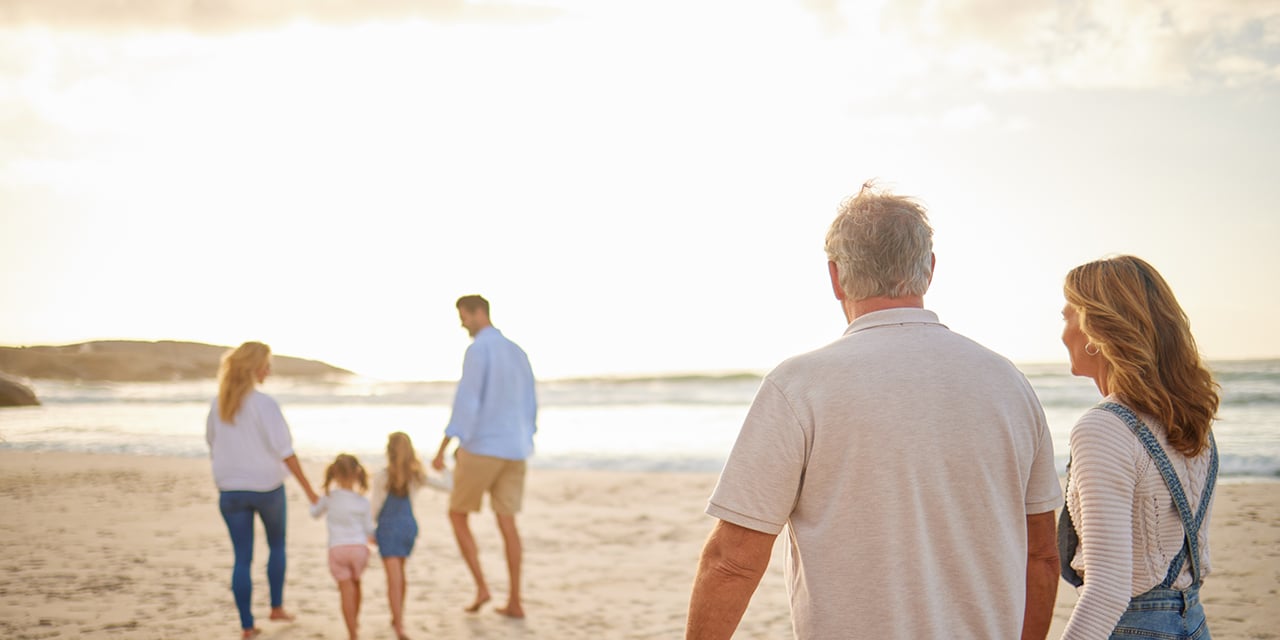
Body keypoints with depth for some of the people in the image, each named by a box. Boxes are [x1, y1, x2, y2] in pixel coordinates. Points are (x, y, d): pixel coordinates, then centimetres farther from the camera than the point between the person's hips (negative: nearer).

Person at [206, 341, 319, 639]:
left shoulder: (219, 404, 0)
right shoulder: (264, 404, -17)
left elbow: (213, 448, 10)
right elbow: (285, 452, -17)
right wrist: (309, 490, -11)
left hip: (230, 490, 3)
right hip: (267, 487, -3)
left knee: (242, 559, 9)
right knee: (277, 545, 22)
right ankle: (277, 606, 27)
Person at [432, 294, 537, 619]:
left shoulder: (478, 349, -12)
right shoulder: (518, 352, 15)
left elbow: (466, 402, -20)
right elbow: (530, 407, 18)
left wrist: (443, 449, -18)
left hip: (481, 447, -7)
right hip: (514, 450, 7)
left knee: (457, 516, 10)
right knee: (507, 524, 11)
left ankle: (481, 587, 0)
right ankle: (514, 602, 8)